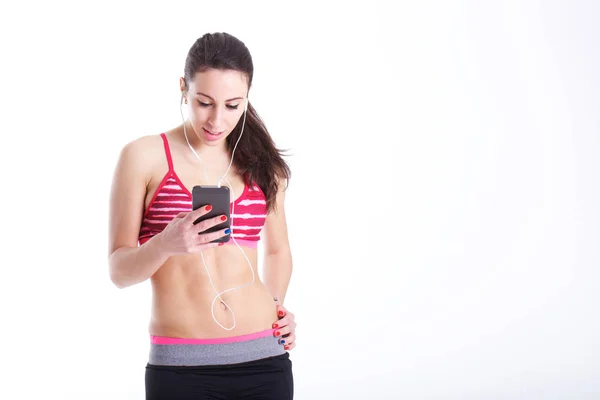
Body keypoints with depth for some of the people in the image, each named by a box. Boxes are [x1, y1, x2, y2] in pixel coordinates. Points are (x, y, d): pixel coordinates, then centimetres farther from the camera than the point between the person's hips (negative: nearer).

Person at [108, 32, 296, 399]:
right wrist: (165, 245, -22)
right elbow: (119, 270, -3)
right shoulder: (145, 156, -3)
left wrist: (277, 305, 4)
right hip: (181, 366, -3)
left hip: (263, 357, 3)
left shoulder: (261, 161, 8)